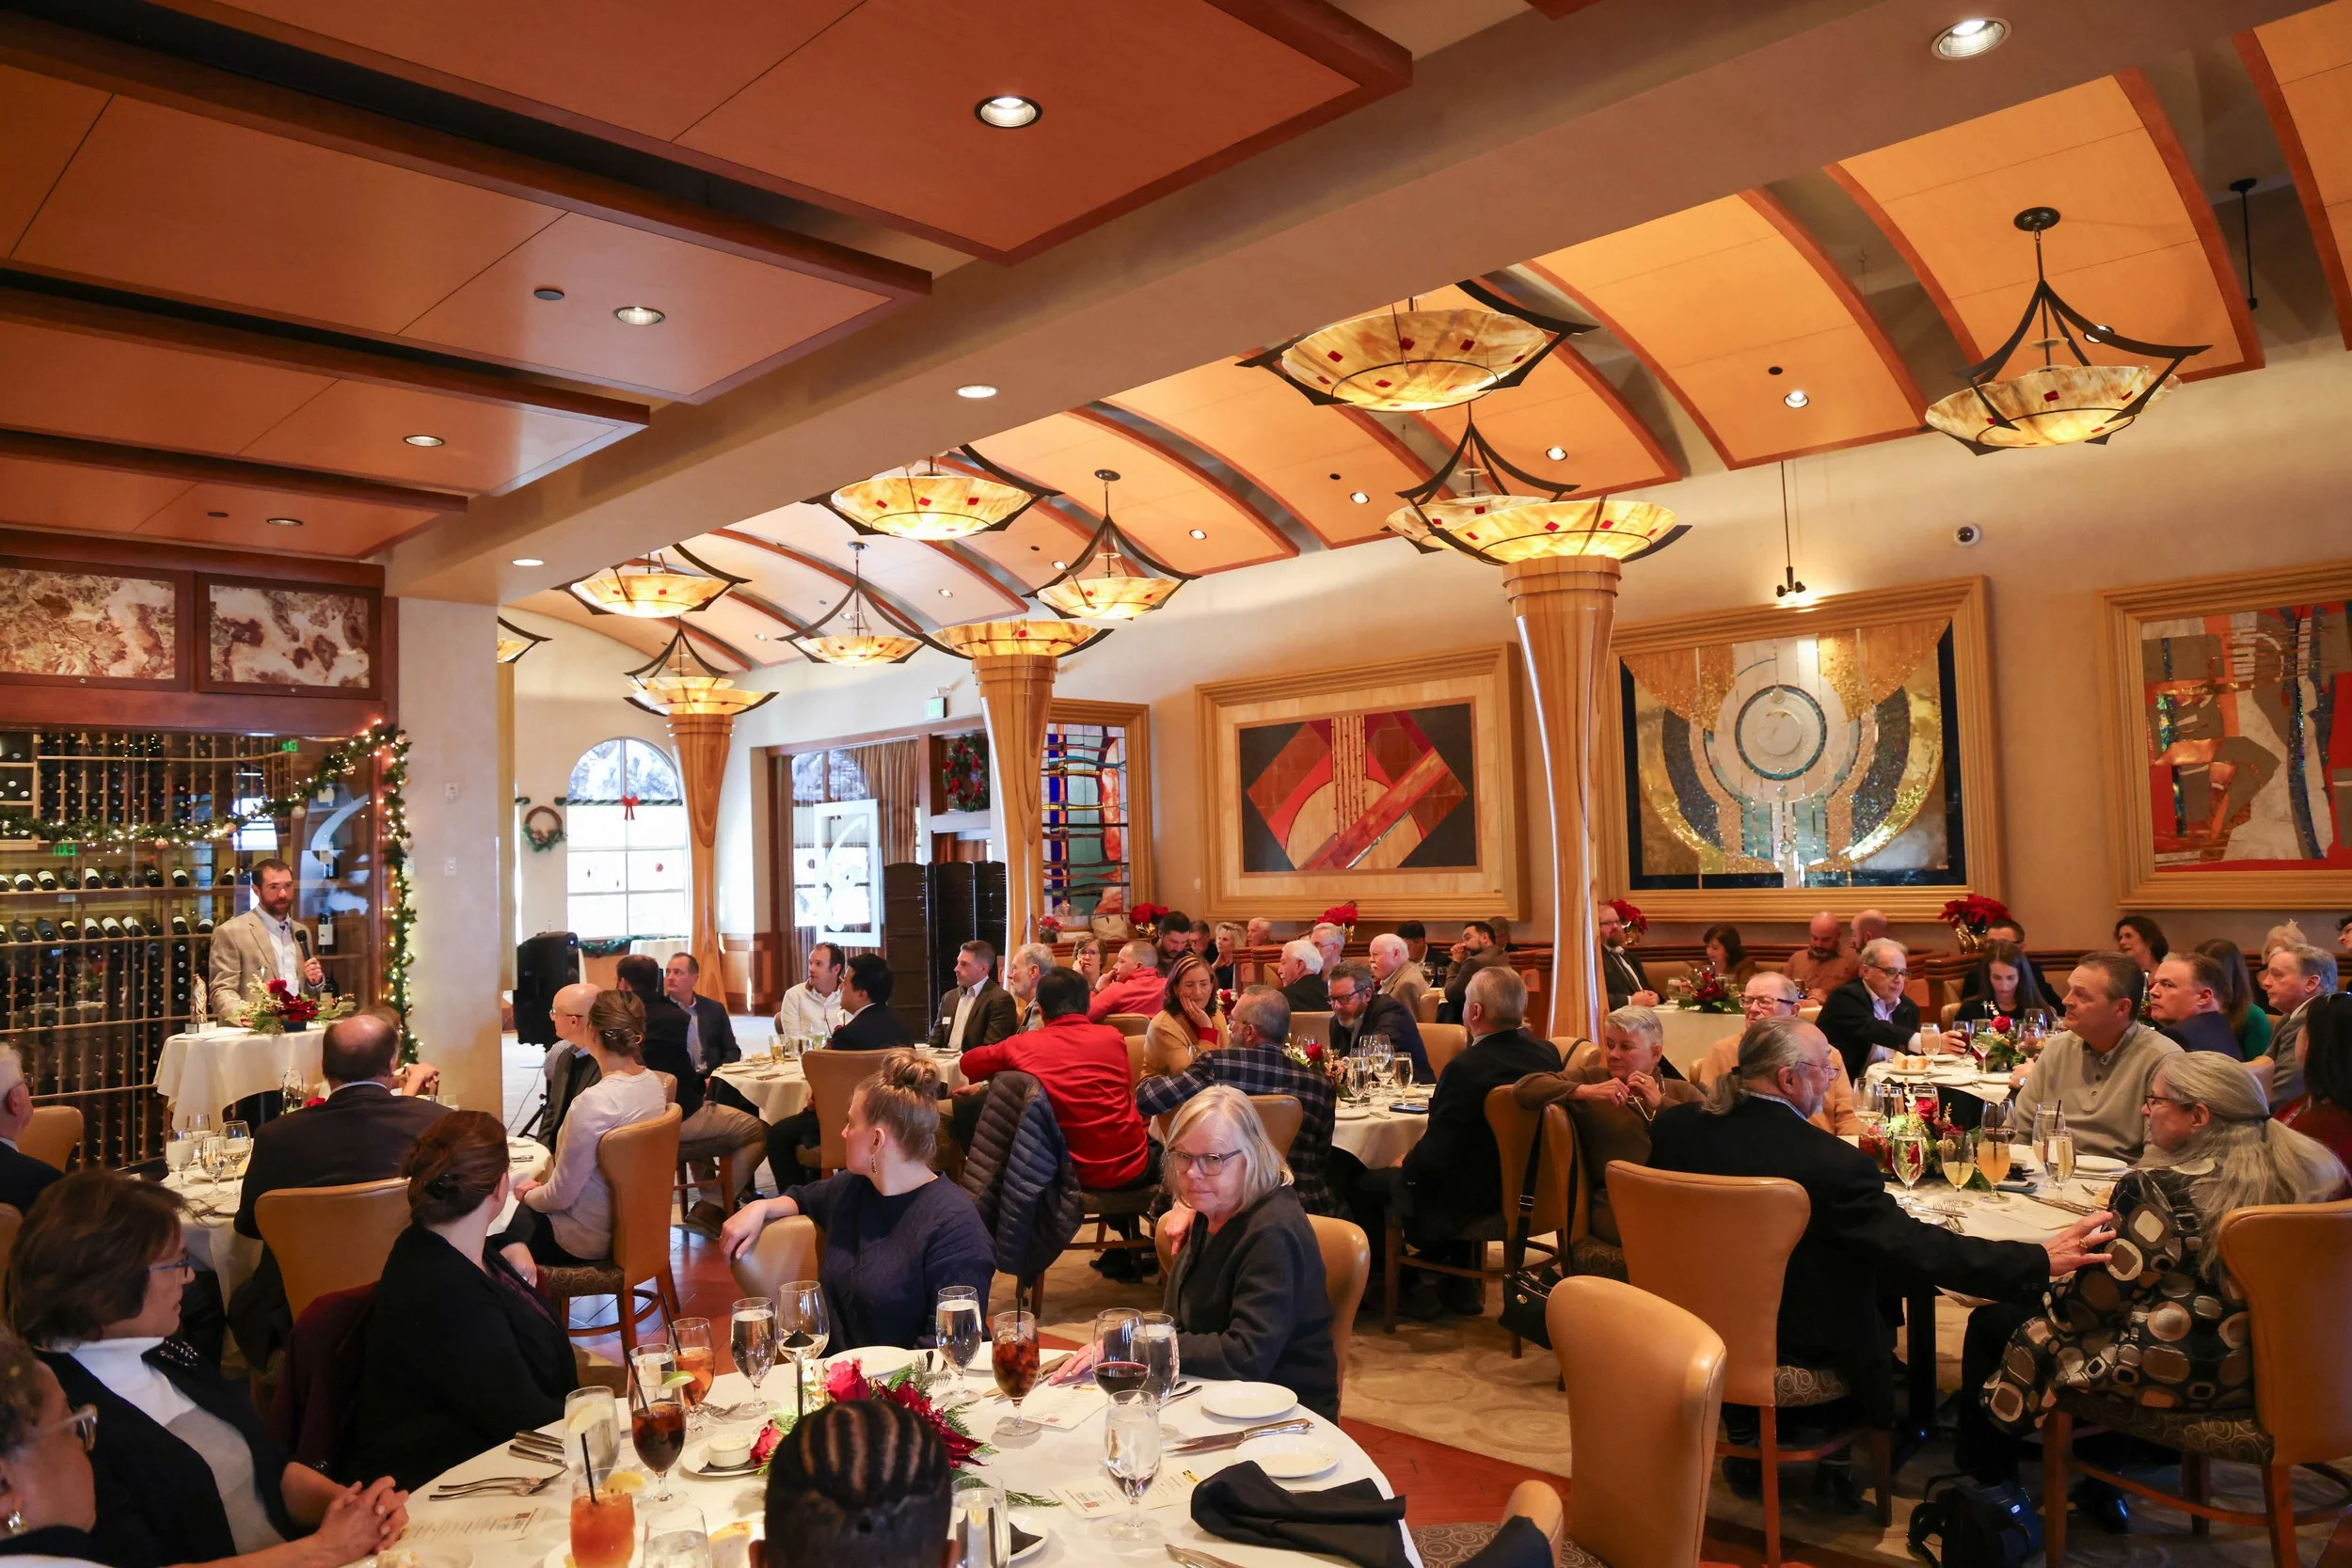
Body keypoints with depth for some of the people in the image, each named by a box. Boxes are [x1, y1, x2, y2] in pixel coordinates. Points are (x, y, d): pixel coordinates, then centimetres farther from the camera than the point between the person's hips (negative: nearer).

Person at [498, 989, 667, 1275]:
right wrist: (541, 1188, 13)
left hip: (589, 1238, -7)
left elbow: (560, 1196, -19)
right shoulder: (653, 1084, -6)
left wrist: (529, 1195, 1)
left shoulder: (595, 1101, -28)